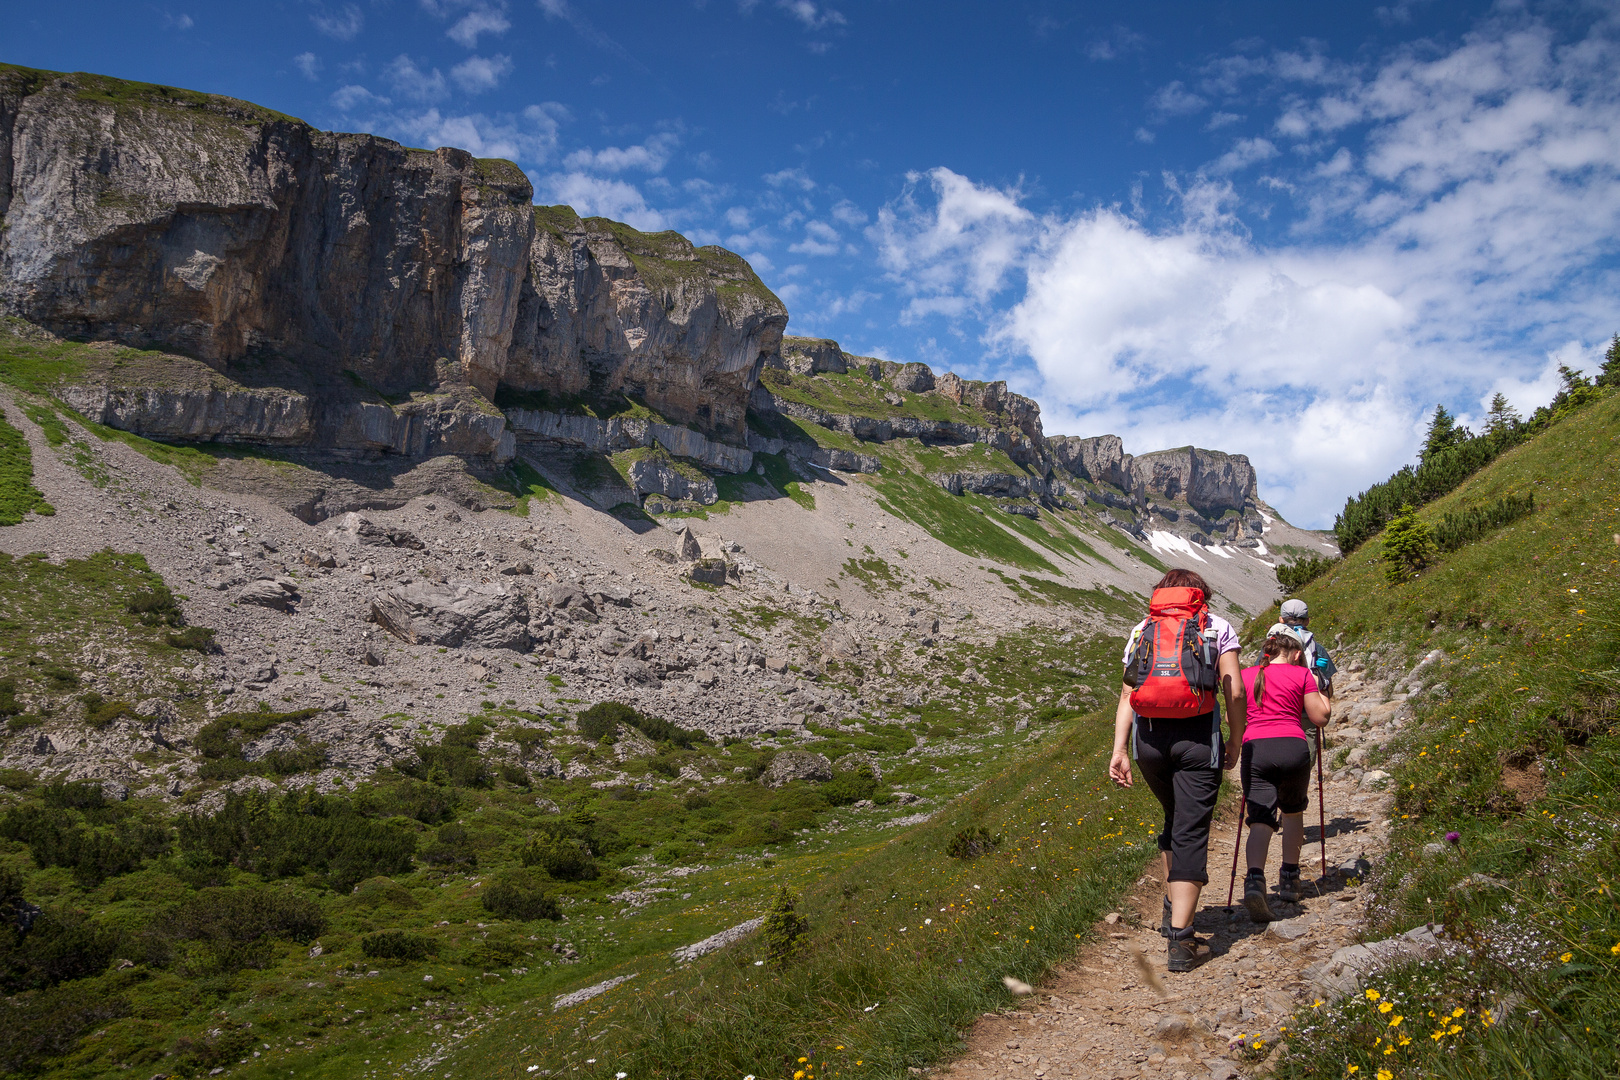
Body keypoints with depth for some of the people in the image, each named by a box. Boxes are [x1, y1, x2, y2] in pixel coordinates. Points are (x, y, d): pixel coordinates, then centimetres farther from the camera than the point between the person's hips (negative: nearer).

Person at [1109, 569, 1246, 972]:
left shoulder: (1142, 630, 17)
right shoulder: (1218, 627, 11)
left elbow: (1127, 693, 7)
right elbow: (1235, 691, 1)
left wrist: (1120, 750, 3)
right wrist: (1235, 743, 10)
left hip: (1148, 738, 3)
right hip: (1198, 737, -3)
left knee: (1174, 820, 26)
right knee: (1191, 833, -1)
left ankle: (1173, 909, 35)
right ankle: (1181, 939, -7)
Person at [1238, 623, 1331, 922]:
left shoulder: (1246, 676, 16)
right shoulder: (1302, 674, 10)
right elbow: (1321, 717, 11)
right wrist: (1317, 687, 26)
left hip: (1255, 749, 1)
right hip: (1293, 747, 0)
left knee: (1261, 819, -6)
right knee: (1293, 812, 24)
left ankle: (1255, 879, -31)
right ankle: (1289, 879, 30)